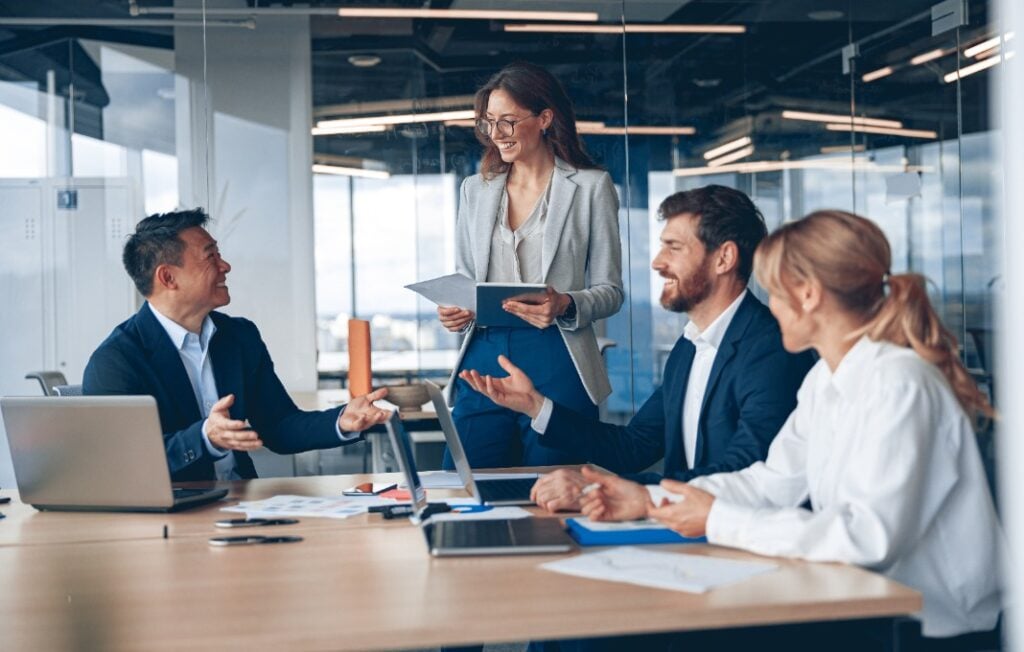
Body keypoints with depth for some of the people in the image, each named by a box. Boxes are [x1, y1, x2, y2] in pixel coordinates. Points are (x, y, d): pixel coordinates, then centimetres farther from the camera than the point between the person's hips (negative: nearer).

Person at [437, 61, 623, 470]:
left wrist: (565, 306, -18)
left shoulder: (591, 187, 2)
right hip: (483, 362, 3)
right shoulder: (475, 190, 15)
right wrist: (454, 312, -2)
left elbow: (610, 290, 2)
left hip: (556, 363, -3)